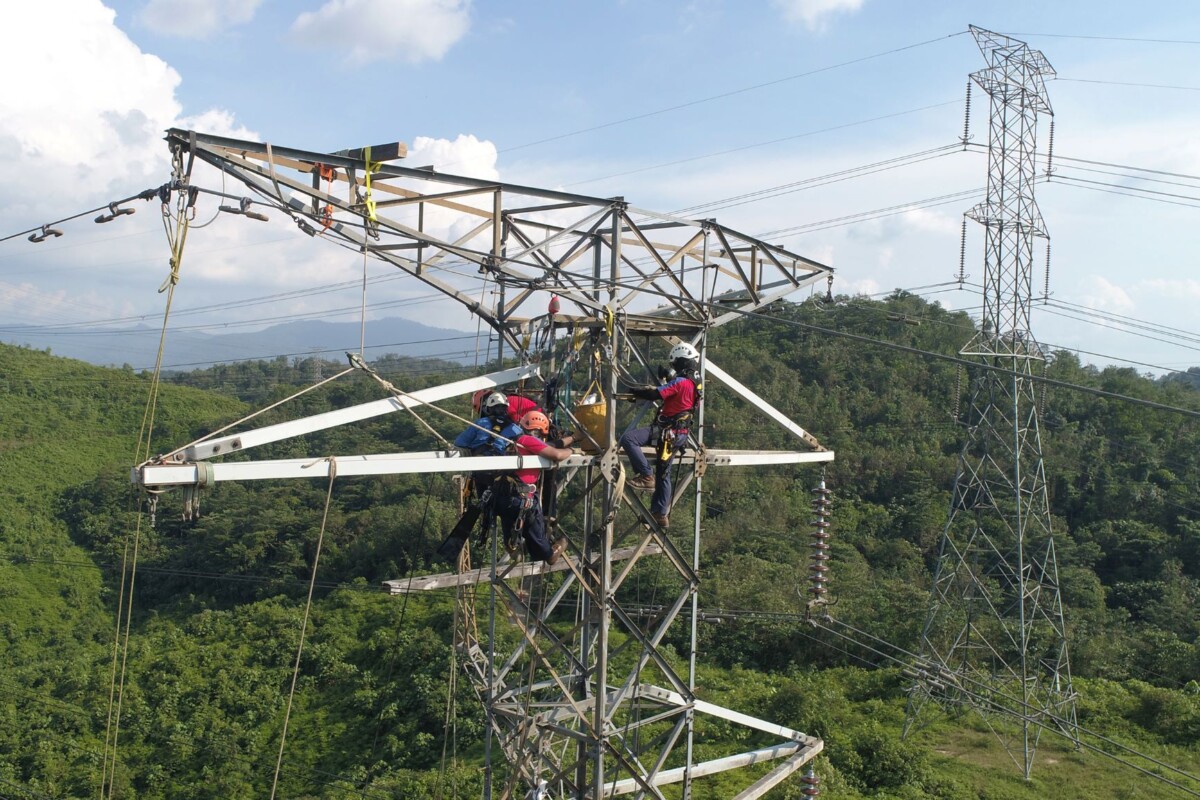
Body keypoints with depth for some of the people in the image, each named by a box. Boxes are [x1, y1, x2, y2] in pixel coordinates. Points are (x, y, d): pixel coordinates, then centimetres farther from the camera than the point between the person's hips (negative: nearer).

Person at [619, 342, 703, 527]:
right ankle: (661, 514, 23)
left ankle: (646, 476, -17)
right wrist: (666, 379, 15)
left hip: (667, 431, -10)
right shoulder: (695, 384, 13)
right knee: (663, 474, 17)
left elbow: (655, 394, -20)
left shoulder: (680, 382, -16)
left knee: (628, 439, -21)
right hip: (679, 434, 10)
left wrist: (634, 390, -7)